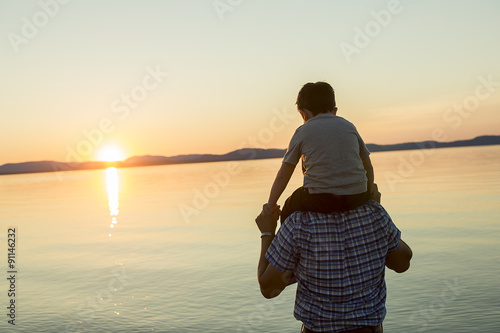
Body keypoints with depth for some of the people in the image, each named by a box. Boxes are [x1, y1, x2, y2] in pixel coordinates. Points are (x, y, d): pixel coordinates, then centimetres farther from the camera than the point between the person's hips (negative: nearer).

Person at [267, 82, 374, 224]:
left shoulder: (302, 132, 8)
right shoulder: (348, 126, 16)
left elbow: (283, 176, 8)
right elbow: (368, 167, 19)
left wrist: (270, 207, 15)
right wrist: (369, 196, 31)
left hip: (321, 199, -4)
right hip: (357, 196, 4)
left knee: (289, 208, 23)